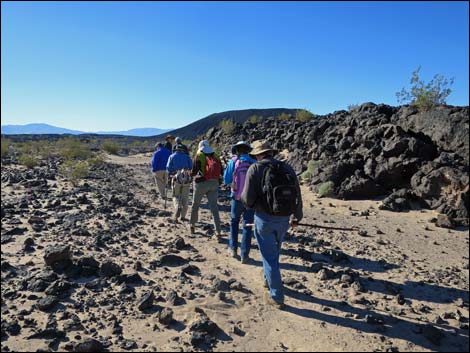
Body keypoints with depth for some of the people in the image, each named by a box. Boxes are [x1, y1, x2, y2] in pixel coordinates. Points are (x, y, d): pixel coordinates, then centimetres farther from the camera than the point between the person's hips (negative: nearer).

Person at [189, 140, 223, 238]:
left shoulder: (198, 156, -5)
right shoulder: (215, 156, 6)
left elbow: (194, 172, -10)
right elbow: (221, 172, 4)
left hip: (201, 183, -3)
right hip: (214, 184, 3)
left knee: (195, 204, 18)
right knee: (214, 206, 4)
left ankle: (192, 225, 33)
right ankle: (218, 231, -1)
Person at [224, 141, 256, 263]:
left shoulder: (234, 161, -6)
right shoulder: (254, 163, -2)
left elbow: (226, 181, -3)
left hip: (237, 199, 0)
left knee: (234, 222, 22)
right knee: (247, 227, 8)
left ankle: (233, 248, 23)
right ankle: (244, 255, 8)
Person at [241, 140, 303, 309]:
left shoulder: (255, 169, -10)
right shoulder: (287, 168, 3)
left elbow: (247, 199, -14)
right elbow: (298, 196, 8)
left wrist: (244, 198, 10)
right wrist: (297, 217, 23)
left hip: (265, 218, -5)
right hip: (284, 219, 5)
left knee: (269, 257, 8)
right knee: (274, 252, 27)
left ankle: (276, 297, 15)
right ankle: (269, 279, 46)